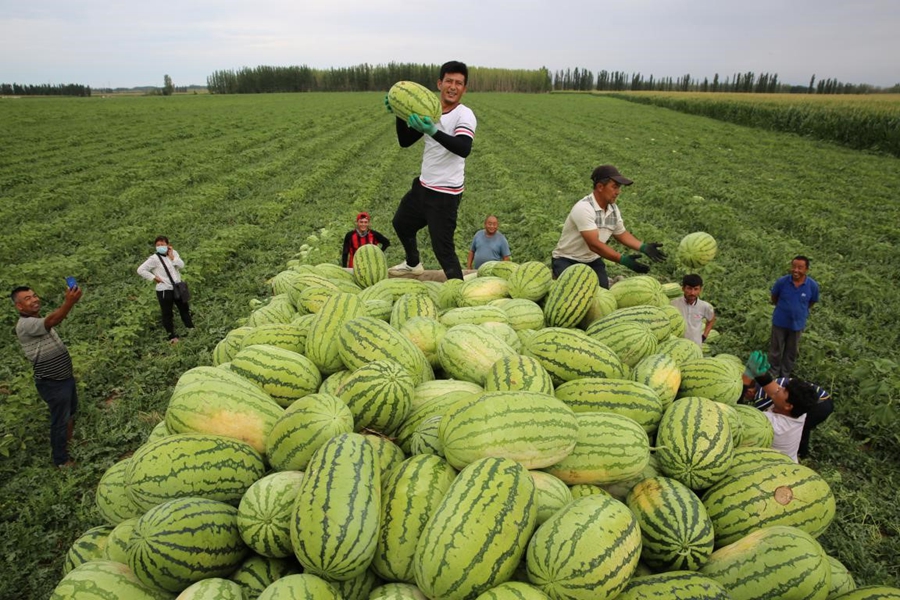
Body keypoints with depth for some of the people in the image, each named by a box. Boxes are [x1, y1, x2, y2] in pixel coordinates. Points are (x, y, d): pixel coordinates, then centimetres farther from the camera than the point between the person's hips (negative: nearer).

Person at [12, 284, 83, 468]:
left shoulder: (39, 321, 8)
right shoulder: (25, 325, -25)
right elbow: (51, 321, -46)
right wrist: (69, 302, -62)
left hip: (65, 377, 9)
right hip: (52, 383, -9)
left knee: (71, 412, 26)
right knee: (60, 420, 4)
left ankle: (68, 441, 48)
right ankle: (61, 459, 21)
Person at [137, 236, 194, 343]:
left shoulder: (173, 253, 4)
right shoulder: (154, 258, -13)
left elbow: (181, 265, -8)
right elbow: (140, 270, -16)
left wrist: (172, 257, -15)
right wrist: (154, 277, -16)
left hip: (177, 288, 6)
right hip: (164, 290, -5)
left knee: (184, 308, 18)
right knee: (167, 314, 5)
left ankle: (191, 330, 34)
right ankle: (172, 336, 15)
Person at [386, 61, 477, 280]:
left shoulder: (464, 115, -16)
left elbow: (464, 149, -35)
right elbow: (405, 141, 8)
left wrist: (433, 131, -47)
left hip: (445, 194, -8)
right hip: (423, 186, 8)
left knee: (442, 248, -14)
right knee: (401, 223, 28)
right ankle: (413, 264, 53)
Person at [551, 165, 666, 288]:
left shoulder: (613, 209, -2)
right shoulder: (583, 208, -27)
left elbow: (621, 234, 13)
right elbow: (594, 244, -32)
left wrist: (644, 248, -3)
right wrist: (623, 260, -38)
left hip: (593, 260, 6)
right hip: (567, 261, -6)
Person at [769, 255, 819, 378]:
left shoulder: (812, 285, -19)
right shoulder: (782, 281, -21)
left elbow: (812, 302, 2)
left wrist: (800, 311, 10)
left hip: (797, 323, 1)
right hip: (780, 322, -1)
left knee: (792, 351, 18)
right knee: (776, 350, 14)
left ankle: (785, 375, 38)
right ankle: (773, 374, 34)